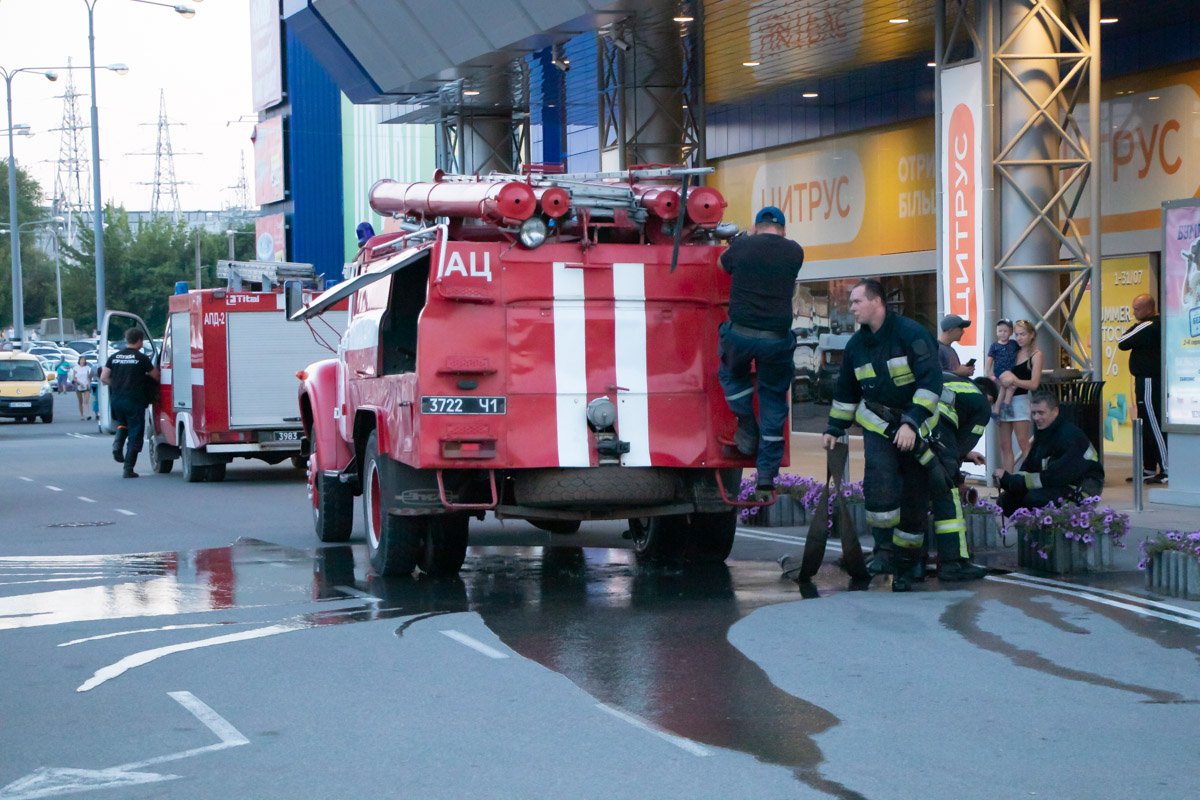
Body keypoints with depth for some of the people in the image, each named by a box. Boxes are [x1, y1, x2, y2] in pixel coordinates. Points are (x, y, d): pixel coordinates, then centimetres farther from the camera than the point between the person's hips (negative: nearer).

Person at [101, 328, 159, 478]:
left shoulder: (114, 357, 7)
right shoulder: (141, 358, -4)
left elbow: (104, 378, 6)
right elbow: (156, 376, 4)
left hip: (116, 399, 4)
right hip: (134, 400, -4)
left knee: (122, 424, 30)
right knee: (135, 435, 3)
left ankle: (118, 444, 1)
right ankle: (128, 469, -1)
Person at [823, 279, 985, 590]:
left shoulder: (910, 333, -16)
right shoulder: (856, 345, 1)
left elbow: (931, 381, -20)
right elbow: (846, 391, 16)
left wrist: (911, 423, -26)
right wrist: (834, 429, 16)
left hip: (918, 424, -3)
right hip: (877, 424, 3)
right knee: (880, 482, -20)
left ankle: (953, 562, 2)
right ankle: (885, 549, -4)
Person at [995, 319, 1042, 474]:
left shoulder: (1036, 355, 0)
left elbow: (1034, 384, -9)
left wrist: (1014, 381, -23)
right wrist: (1002, 380, -3)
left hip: (1020, 400, -5)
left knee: (1023, 444, -9)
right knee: (1004, 445, 3)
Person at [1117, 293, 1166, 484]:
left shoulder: (1147, 327, -17)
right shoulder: (1159, 325, 14)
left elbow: (1122, 343, -14)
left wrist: (1134, 326, -1)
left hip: (1148, 381, -10)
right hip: (1151, 380, 10)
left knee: (1154, 426, -9)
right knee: (1147, 427, 15)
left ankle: (1166, 469, -9)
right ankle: (1149, 469, 20)